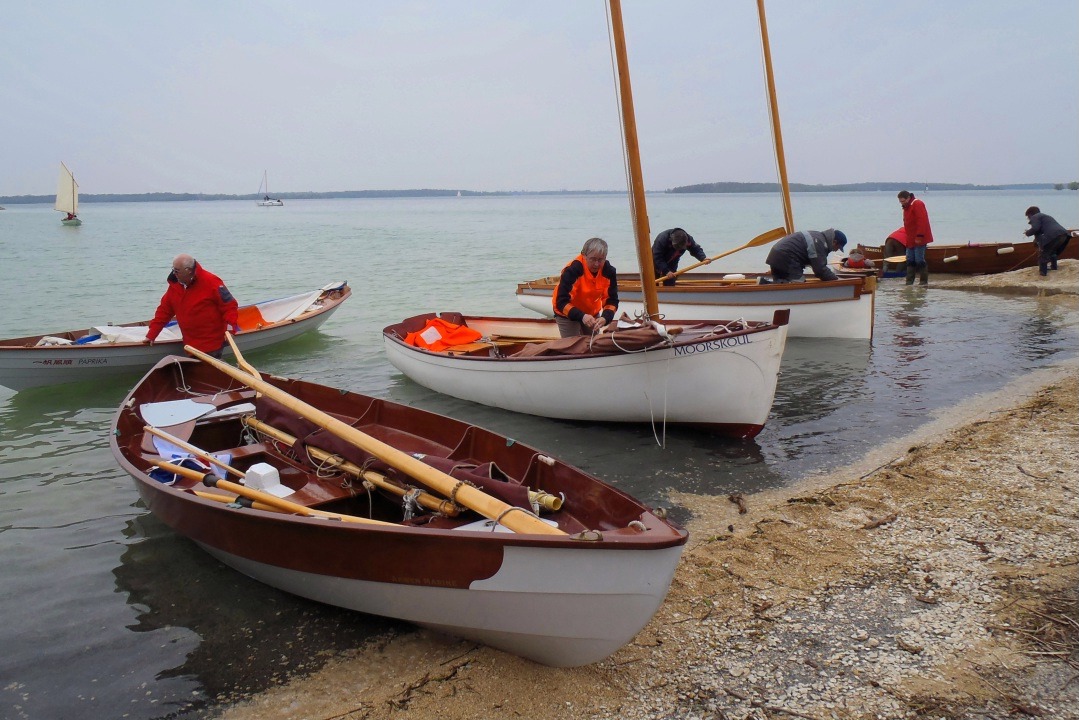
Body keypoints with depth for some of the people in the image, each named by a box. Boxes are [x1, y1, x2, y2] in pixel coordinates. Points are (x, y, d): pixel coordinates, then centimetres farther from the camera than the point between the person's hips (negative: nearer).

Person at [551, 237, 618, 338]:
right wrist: (581, 316, -45)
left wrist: (605, 317, -34)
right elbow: (561, 302, -32)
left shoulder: (609, 271, -18)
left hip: (592, 313, 4)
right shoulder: (572, 270, -31)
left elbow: (612, 300, -14)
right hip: (567, 314, -4)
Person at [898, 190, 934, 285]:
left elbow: (922, 221, -21)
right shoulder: (906, 207, 19)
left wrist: (919, 236, -25)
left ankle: (924, 281, -1)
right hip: (911, 240, 10)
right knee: (910, 261, 9)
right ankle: (909, 282, 12)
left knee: (919, 260, -8)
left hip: (918, 239, -10)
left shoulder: (917, 204, -12)